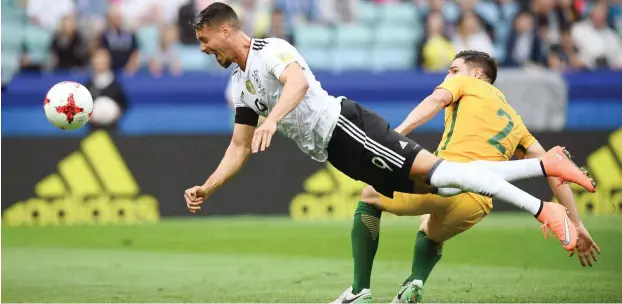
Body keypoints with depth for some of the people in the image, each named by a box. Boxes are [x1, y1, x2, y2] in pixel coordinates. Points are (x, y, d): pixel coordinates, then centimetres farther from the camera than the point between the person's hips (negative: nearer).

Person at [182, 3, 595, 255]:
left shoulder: (269, 51, -7)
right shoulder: (241, 84, 21)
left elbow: (298, 82, -28)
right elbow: (239, 148, 25)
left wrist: (272, 120, -44)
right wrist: (206, 189, 16)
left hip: (343, 125, -8)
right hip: (337, 152, 8)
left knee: (432, 169, -19)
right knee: (440, 183, 1)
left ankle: (542, 209, -21)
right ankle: (545, 164, 1)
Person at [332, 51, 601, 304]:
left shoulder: (465, 83, 19)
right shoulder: (514, 121, 33)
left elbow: (436, 100, -4)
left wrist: (397, 132, -19)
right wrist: (576, 224, 27)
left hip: (443, 180, -5)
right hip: (477, 206, 5)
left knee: (369, 196, 22)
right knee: (431, 232, 38)